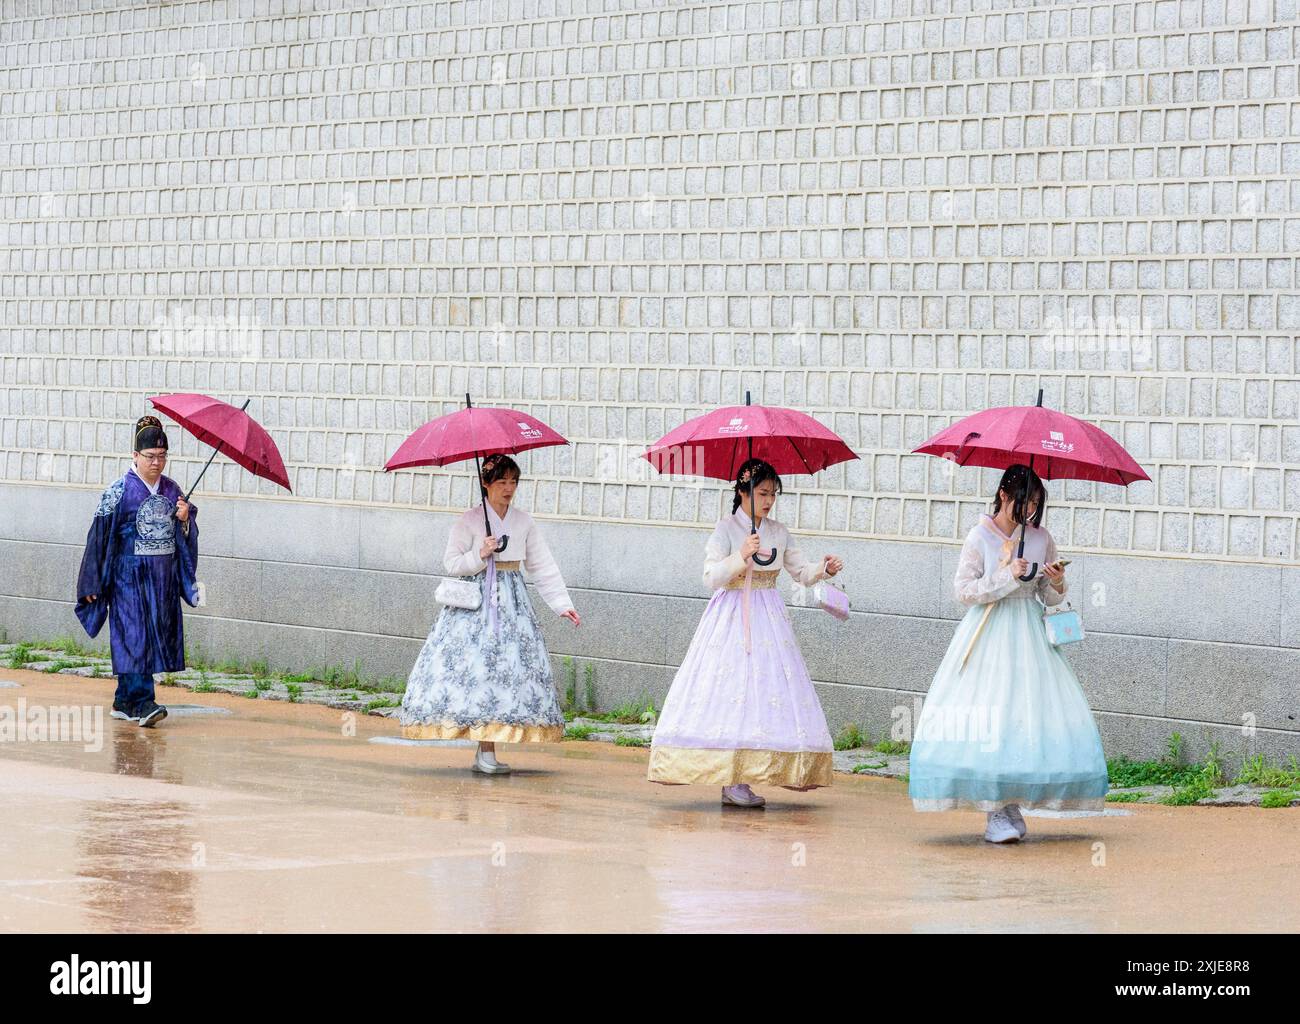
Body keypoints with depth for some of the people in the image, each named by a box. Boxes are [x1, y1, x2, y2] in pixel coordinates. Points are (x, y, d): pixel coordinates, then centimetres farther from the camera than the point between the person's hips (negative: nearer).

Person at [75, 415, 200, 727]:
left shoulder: (172, 490, 10)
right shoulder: (119, 491, -5)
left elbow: (187, 536, 16)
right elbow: (100, 536, -5)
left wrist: (185, 519, -8)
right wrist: (93, 583, -7)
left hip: (163, 578, 6)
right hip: (130, 576, -6)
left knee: (155, 637, 6)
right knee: (135, 635, -12)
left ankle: (124, 701, 16)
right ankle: (141, 702, -17)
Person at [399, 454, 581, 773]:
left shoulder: (524, 522, 10)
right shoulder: (470, 520, -1)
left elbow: (543, 567, 12)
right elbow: (452, 563, -1)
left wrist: (562, 604, 7)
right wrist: (480, 556, -17)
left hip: (512, 602, 4)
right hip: (475, 602, -4)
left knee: (507, 668, -4)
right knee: (476, 667, -12)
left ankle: (486, 752, -3)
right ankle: (486, 751, -10)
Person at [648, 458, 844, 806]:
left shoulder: (778, 532, 11)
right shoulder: (726, 529, -4)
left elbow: (802, 572, 14)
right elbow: (711, 576, -13)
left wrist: (824, 568, -6)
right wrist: (741, 557, -28)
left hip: (768, 620, 5)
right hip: (731, 619, -5)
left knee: (764, 693, -1)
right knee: (730, 689, -12)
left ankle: (738, 782, 0)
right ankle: (731, 782, -10)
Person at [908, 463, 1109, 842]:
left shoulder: (1041, 538, 8)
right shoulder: (980, 536, -2)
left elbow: (1049, 597, 14)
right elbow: (964, 590, -6)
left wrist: (1057, 584, -9)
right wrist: (1007, 576, -15)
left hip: (1030, 636, 4)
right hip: (989, 636, -4)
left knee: (1033, 718, -4)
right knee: (989, 724, -9)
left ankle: (1013, 805, 5)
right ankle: (996, 813, -5)